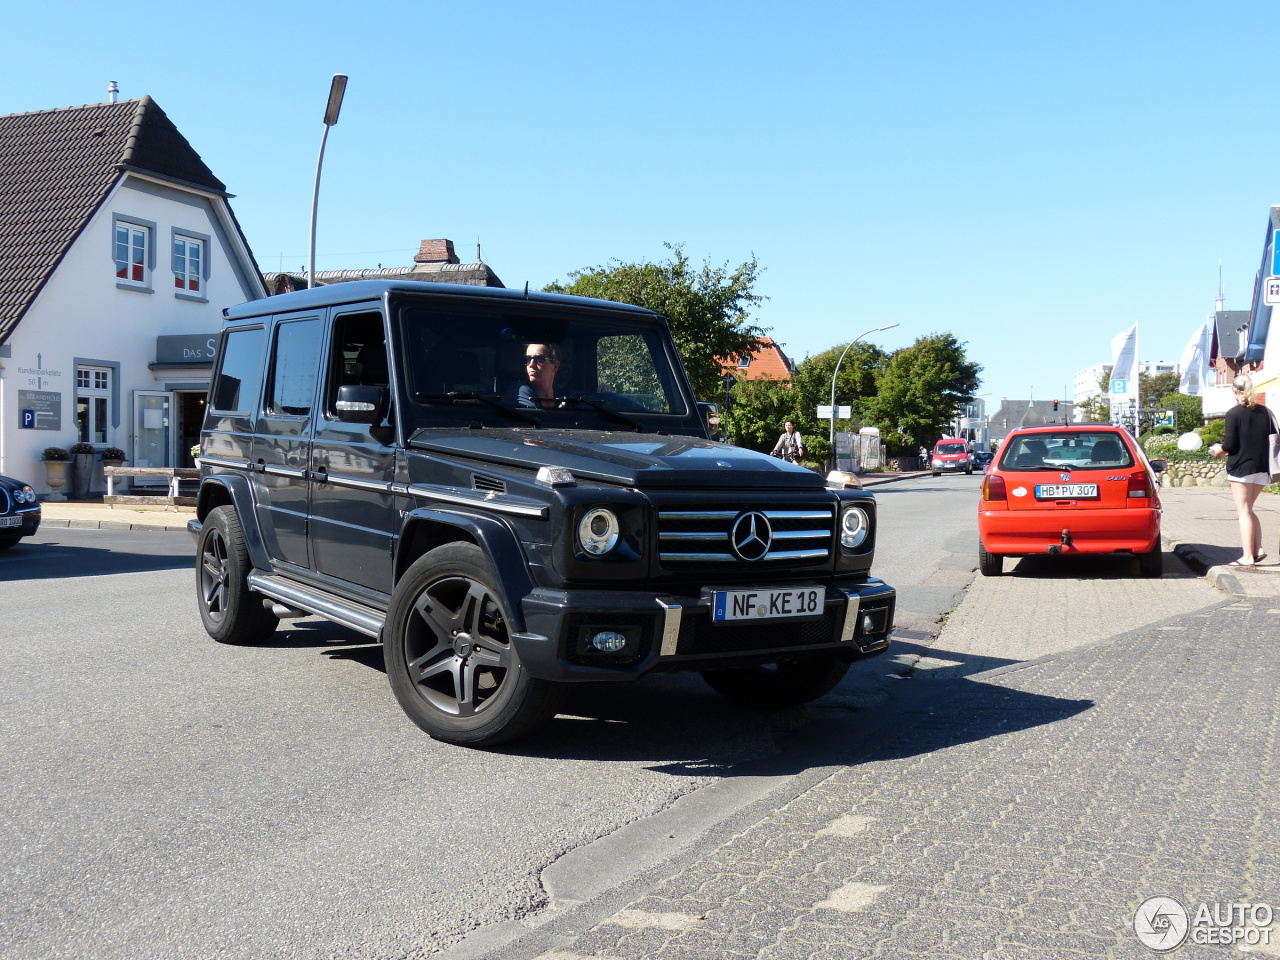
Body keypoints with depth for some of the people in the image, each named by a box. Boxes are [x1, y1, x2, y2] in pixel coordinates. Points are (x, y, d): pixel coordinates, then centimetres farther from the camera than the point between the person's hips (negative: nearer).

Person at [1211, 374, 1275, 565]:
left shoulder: (1234, 413, -10)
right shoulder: (1265, 412, 8)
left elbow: (1231, 444, -13)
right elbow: (1272, 439, 11)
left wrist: (1220, 451, 6)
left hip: (1241, 467, -6)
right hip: (1262, 468, 6)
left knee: (1244, 511, -2)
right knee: (1248, 510, 18)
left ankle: (1247, 556, -4)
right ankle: (1257, 549, 7)